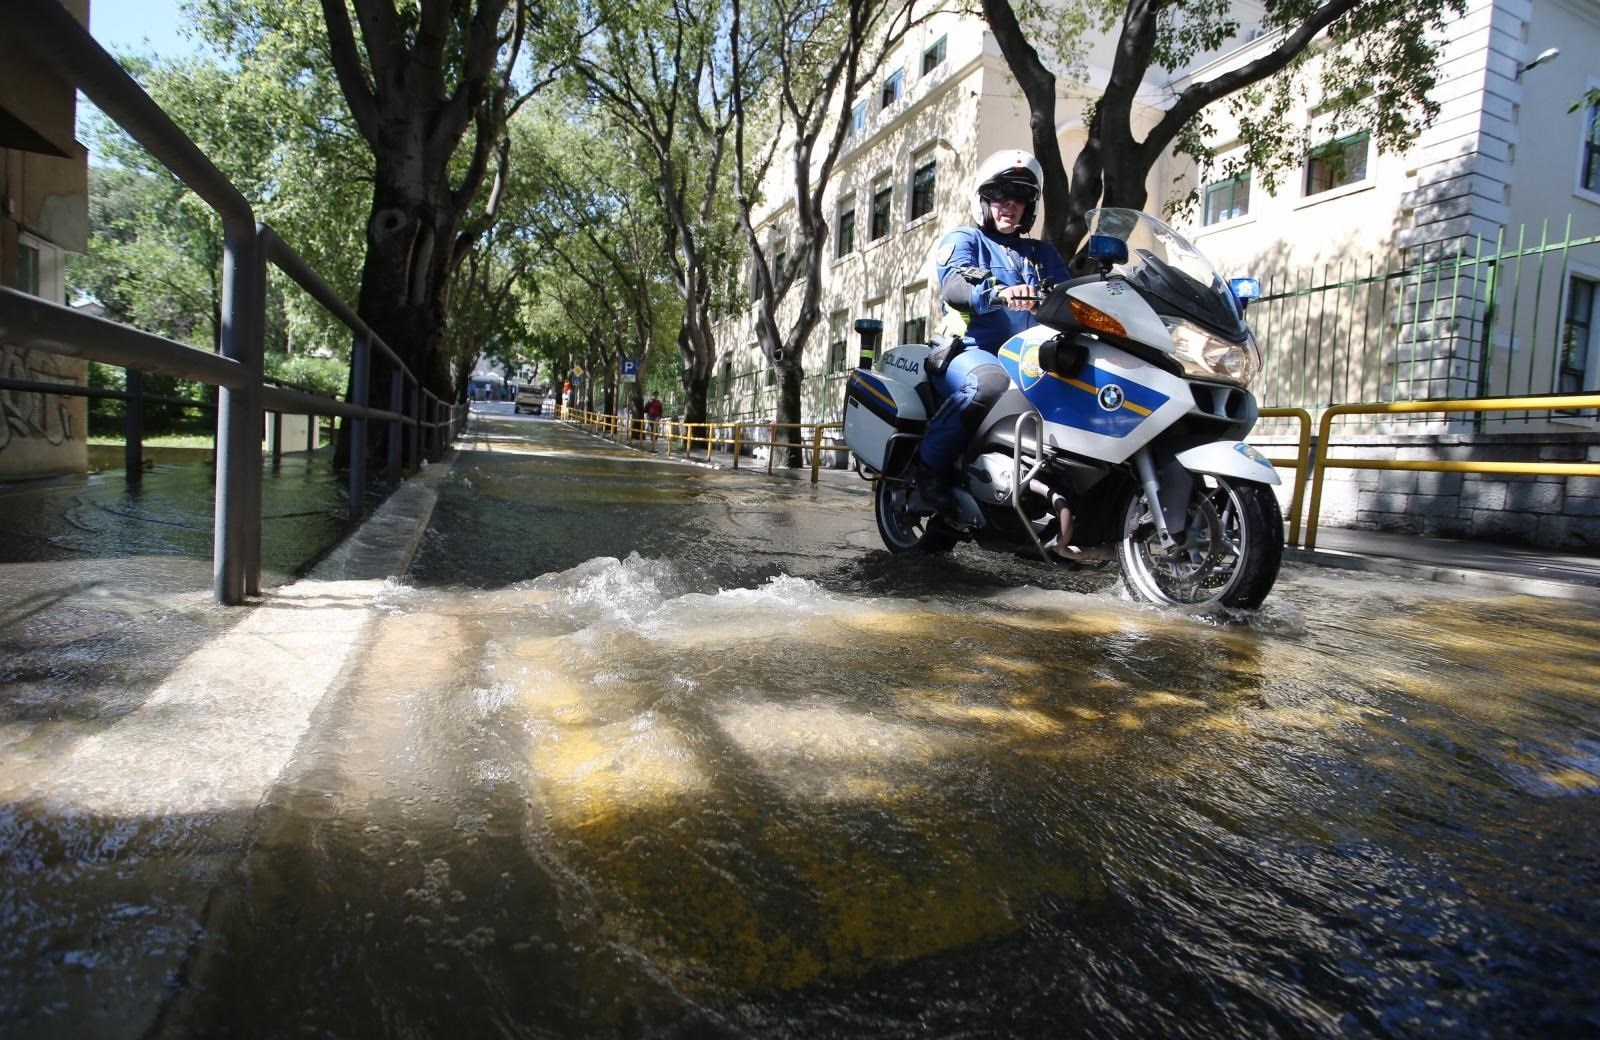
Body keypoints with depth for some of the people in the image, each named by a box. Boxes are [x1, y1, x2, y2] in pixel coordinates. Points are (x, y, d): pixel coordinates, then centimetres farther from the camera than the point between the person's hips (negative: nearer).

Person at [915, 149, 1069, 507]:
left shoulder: (1042, 253, 27)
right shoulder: (963, 239, 11)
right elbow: (953, 286, -12)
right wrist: (1000, 294, -32)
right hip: (971, 350, -5)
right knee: (990, 384, -39)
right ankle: (931, 461, -21)